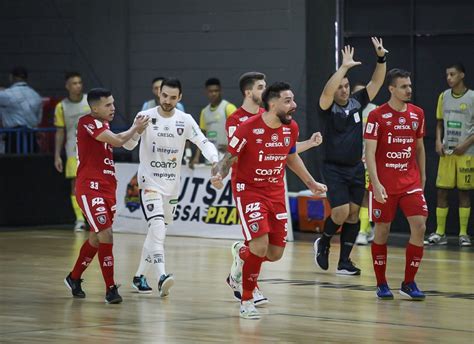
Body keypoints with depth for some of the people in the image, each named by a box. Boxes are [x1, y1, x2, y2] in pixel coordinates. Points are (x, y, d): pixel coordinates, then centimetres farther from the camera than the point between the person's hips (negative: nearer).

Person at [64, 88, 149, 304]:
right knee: (106, 235, -16)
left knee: (97, 237, 17)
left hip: (106, 187, 9)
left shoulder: (103, 125, 14)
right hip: (90, 188, -9)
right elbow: (116, 141, -20)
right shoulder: (87, 122, -14)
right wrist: (135, 128, -6)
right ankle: (110, 289, -13)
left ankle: (74, 278, 34)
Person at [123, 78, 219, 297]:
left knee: (157, 232, 12)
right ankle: (161, 277, -31)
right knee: (158, 227, -21)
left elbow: (203, 142, -8)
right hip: (149, 182, -4)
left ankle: (140, 276, 25)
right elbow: (129, 145, -8)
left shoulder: (185, 121, -2)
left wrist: (215, 161, -27)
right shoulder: (146, 117, -8)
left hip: (172, 184, 4)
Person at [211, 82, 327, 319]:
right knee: (260, 245, -22)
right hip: (249, 190, -6)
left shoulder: (291, 128, -1)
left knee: (275, 253, 2)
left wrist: (310, 183, 25)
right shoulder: (248, 128, -18)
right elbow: (229, 158, -9)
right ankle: (246, 301, -3)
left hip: (276, 192, 6)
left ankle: (242, 254, 37)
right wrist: (219, 175, -29)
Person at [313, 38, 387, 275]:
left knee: (353, 213, 4)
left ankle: (344, 262, 10)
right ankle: (323, 243, 13)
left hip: (356, 168, 5)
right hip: (334, 169, -5)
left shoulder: (357, 102, 3)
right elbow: (327, 91, -31)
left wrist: (381, 58, -16)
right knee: (341, 212, -15)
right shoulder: (328, 108, -10)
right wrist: (344, 67, -37)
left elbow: (376, 83, -1)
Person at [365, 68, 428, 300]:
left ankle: (409, 283, 1)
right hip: (384, 184, -4)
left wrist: (422, 176, 15)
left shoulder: (417, 114, 7)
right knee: (382, 231, 3)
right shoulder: (377, 116, -9)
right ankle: (381, 284, 15)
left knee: (419, 226, -8)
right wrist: (376, 183, -22)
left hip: (410, 181, 4)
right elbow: (369, 152, -12)